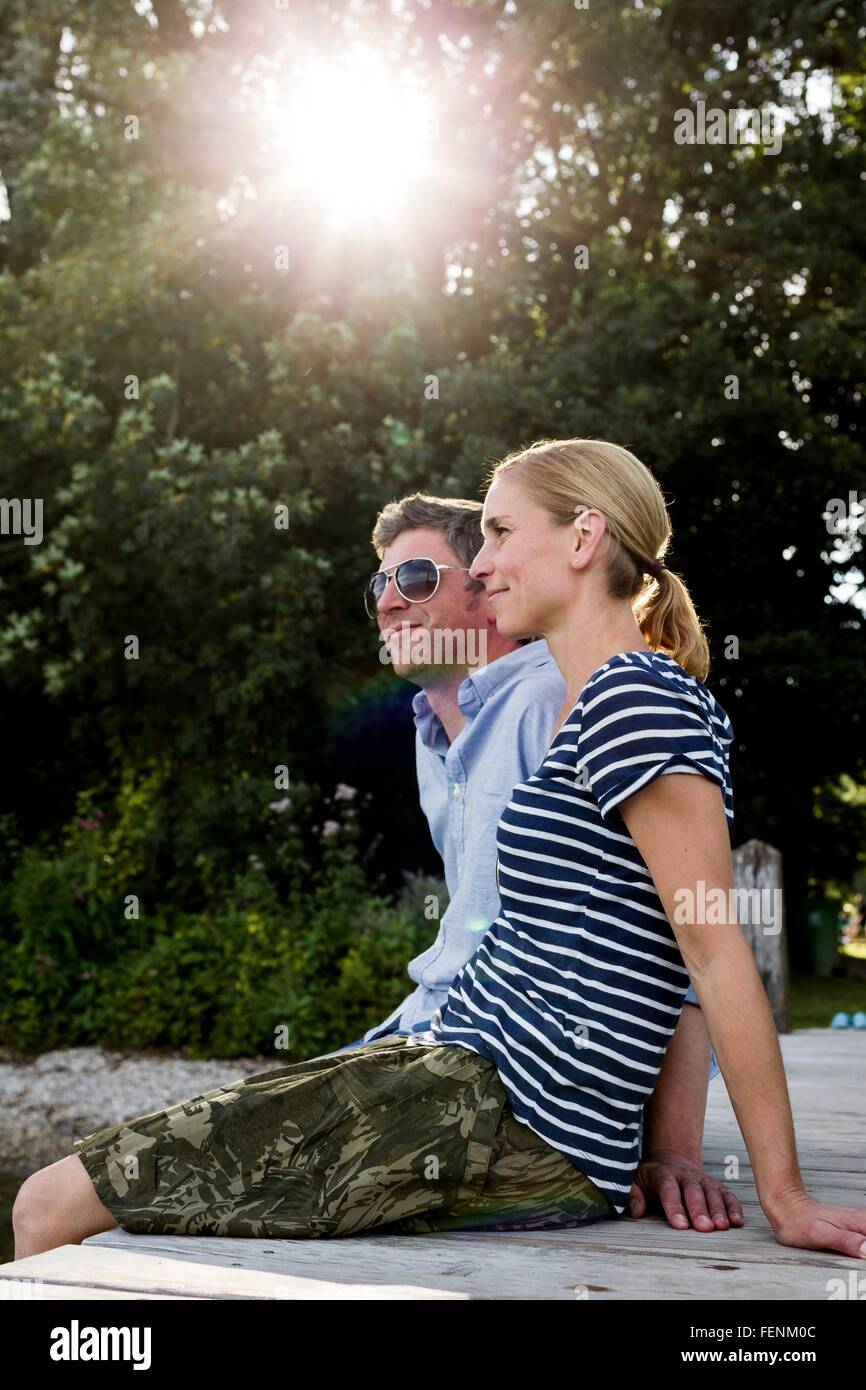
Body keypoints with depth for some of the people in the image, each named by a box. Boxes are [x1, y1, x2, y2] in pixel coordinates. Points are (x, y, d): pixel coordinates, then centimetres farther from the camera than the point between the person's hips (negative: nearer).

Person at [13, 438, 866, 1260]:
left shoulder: (635, 698, -11)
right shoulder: (601, 701, 21)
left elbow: (716, 950, -14)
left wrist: (785, 1198, -13)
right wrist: (679, 1154, 14)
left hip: (519, 1128, -10)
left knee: (55, 1204, -7)